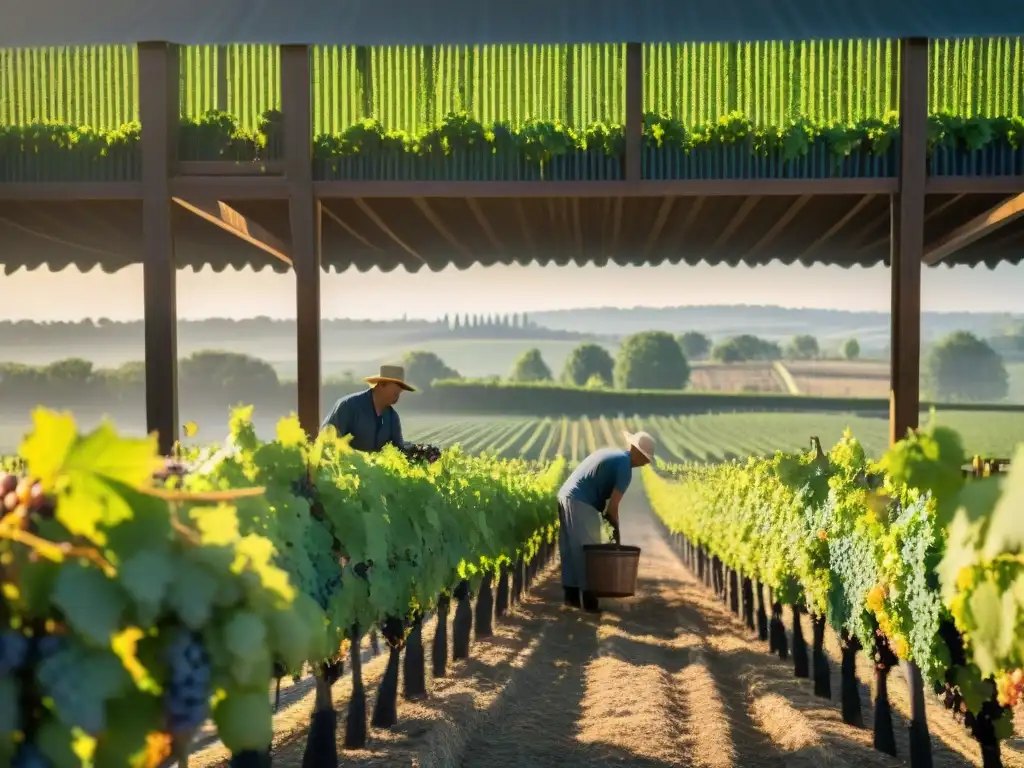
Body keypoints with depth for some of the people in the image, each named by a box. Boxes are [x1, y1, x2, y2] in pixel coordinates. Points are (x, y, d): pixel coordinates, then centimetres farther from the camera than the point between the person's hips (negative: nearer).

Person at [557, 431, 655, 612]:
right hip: (581, 505, -9)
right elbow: (612, 506, -11)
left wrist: (610, 520, 17)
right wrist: (616, 529, 5)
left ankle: (571, 595, 19)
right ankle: (589, 600, 4)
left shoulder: (610, 454, 19)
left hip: (566, 497, 9)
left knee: (572, 550, 14)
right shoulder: (625, 468, -9)